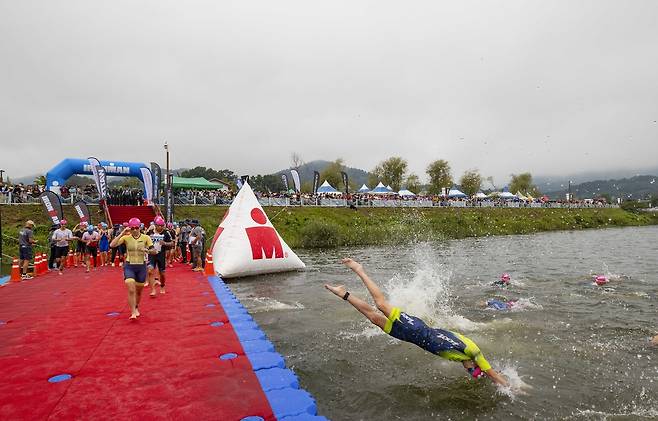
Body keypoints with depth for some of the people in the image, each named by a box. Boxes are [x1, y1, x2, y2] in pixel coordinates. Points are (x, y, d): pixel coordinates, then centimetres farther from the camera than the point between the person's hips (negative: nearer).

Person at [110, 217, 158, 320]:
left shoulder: (145, 237, -5)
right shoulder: (126, 237, -6)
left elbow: (154, 252, -5)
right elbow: (112, 245, -20)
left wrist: (146, 250, -25)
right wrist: (122, 233, -23)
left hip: (141, 266, 2)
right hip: (129, 266, -1)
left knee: (139, 291, 15)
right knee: (131, 290, -15)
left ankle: (136, 308, 40)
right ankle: (133, 312, -6)